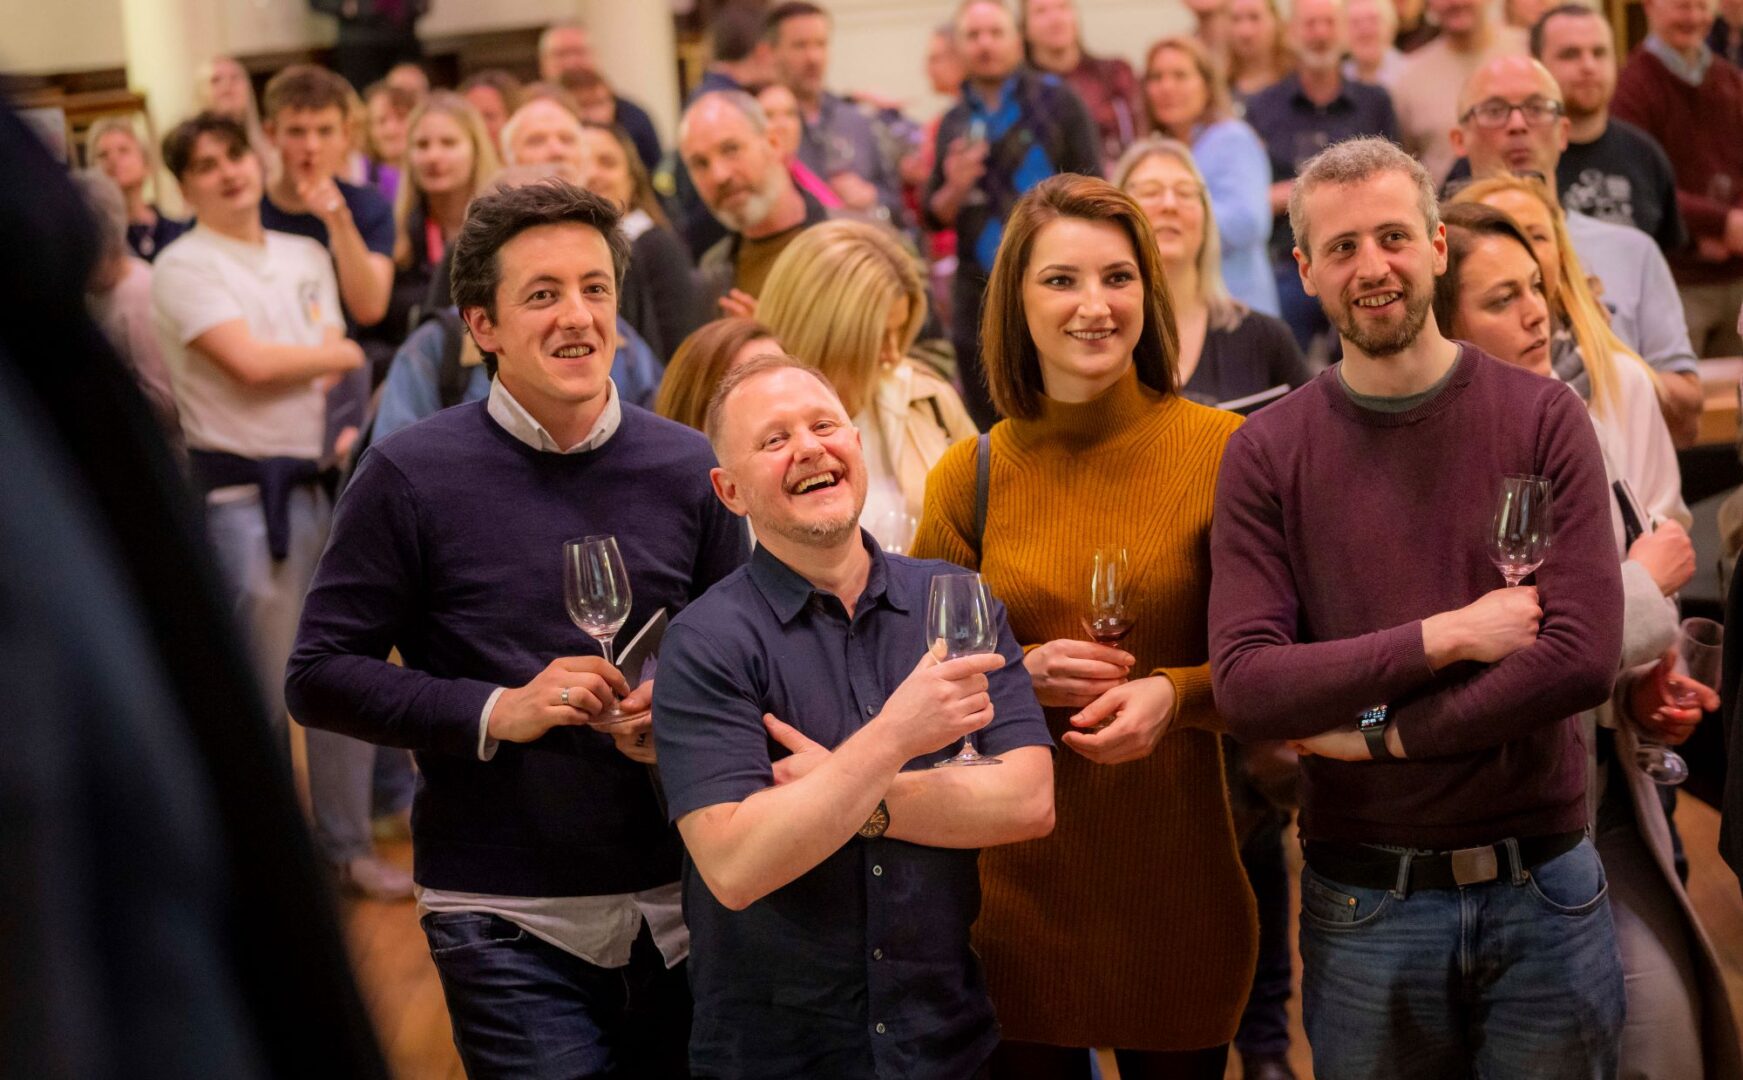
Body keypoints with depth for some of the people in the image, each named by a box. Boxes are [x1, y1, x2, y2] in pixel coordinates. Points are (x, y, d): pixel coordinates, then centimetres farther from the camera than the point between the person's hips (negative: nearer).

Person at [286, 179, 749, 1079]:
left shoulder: (686, 468, 6)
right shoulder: (413, 475, -5)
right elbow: (319, 677, -6)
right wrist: (497, 712, -16)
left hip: (679, 905, 4)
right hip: (508, 924, -4)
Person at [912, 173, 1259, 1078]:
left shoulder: (1223, 451, -6)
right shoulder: (971, 478, 0)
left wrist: (1175, 693, -19)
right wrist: (1023, 673, -12)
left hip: (1182, 888, -1)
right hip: (1020, 890, 1)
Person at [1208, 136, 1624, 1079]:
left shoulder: (1543, 419, -3)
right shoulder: (1267, 453, -3)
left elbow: (1584, 658, -14)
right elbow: (1244, 688, -14)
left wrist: (1381, 732, -12)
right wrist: (1445, 637, -18)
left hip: (1544, 894, 0)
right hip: (1363, 907, 0)